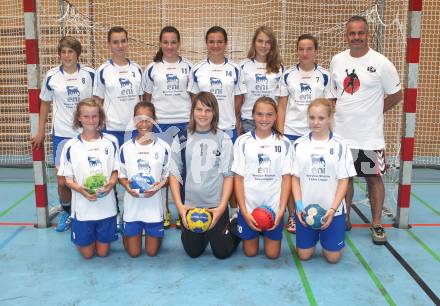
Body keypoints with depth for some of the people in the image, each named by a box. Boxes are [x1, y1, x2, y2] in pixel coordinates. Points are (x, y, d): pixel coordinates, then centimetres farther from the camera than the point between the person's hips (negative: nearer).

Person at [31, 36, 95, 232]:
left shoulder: (90, 75, -3)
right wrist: (41, 131, 10)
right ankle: (66, 212, 26)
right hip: (61, 134, 1)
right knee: (62, 181, 2)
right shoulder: (51, 76, 0)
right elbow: (45, 104, 11)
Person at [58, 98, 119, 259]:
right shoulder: (71, 146, -5)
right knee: (87, 253, 10)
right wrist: (80, 189, -19)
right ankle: (79, 236, 41)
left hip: (106, 205, 1)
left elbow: (116, 170, 5)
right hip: (82, 207, -1)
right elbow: (68, 178, 0)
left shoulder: (111, 142, -2)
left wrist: (111, 183, -15)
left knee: (103, 252, 11)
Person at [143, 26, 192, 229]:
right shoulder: (152, 68, 5)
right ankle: (163, 211, 19)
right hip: (159, 123, 0)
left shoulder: (188, 67, 6)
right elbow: (146, 98, 10)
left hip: (184, 122, 0)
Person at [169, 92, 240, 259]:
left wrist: (222, 206, -12)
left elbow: (228, 175, -4)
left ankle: (233, 229, 38)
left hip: (216, 205, -1)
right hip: (189, 205, 2)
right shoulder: (182, 139, -2)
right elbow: (174, 174, 0)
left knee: (222, 252, 9)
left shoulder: (223, 139, -5)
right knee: (193, 252, 13)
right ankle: (199, 234, 44)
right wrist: (179, 205, -8)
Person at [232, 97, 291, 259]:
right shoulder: (243, 141, -4)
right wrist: (244, 212, -10)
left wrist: (281, 210, -10)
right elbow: (238, 178, -3)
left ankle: (268, 233, 36)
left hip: (274, 206, 0)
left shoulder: (284, 143, -2)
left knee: (272, 254, 7)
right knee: (250, 252, 10)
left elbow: (286, 178, -1)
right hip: (248, 206, 0)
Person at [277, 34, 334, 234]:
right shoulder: (288, 75, 5)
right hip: (291, 132, 1)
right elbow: (281, 106, 6)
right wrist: (279, 133, -1)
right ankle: (292, 216, 18)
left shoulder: (324, 76, 3)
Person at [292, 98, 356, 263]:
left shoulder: (339, 145, -6)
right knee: (304, 255, 5)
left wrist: (332, 209, -13)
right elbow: (295, 178, 2)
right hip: (305, 210, 1)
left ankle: (324, 235, 33)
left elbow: (343, 181, -5)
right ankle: (314, 236, 36)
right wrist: (299, 205, -9)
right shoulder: (299, 144, 0)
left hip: (333, 210, -1)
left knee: (333, 257, 2)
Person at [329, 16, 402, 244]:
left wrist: (370, 113, 0)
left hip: (370, 135, -3)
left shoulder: (381, 63, -7)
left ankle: (376, 224, 19)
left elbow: (396, 95, 0)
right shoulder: (337, 60, 4)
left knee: (374, 178, 6)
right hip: (340, 133, 3)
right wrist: (340, 114, 5)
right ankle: (344, 219, 28)